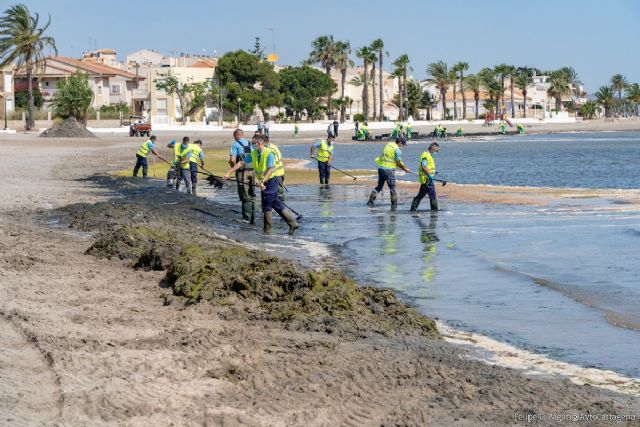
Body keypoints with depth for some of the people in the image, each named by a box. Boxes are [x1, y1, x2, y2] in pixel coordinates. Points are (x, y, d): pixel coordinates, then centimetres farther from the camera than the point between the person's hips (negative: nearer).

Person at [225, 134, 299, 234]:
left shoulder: (269, 154, -19)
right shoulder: (253, 154, 3)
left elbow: (270, 170, -28)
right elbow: (241, 163, 2)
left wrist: (262, 181, -41)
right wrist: (229, 173, -5)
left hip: (272, 178, -8)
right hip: (264, 180, 8)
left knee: (266, 203, -6)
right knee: (275, 203, 11)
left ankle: (267, 228, 5)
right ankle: (292, 223, 15)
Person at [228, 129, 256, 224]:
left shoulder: (235, 144, -3)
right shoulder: (250, 144, 14)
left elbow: (232, 160, -13)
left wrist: (233, 167, 5)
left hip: (242, 172, -5)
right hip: (252, 171, 5)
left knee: (245, 197, 0)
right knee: (252, 196, 11)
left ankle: (247, 218, -3)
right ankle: (253, 219, 13)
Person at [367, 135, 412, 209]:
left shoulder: (389, 144, 12)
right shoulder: (397, 150, -11)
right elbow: (398, 163, -8)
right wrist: (405, 169, 6)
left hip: (381, 167, 7)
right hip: (389, 170, -7)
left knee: (379, 186, 17)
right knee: (392, 187, 3)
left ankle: (370, 201, 14)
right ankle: (394, 205, 4)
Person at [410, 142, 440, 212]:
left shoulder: (428, 155, 18)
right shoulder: (425, 155, -15)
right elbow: (423, 167, -24)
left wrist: (434, 172, 18)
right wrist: (429, 175, -24)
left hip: (426, 179, 11)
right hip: (427, 179, -11)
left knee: (421, 195, 14)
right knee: (432, 195, -5)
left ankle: (413, 208, 16)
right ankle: (434, 209, 0)